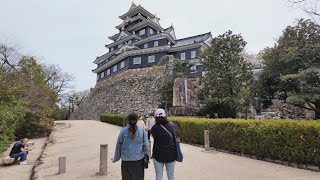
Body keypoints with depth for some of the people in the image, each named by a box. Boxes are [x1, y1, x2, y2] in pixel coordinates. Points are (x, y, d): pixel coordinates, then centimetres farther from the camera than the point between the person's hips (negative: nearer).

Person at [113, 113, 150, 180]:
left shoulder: (123, 131, -6)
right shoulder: (142, 130, -5)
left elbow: (118, 145, 1)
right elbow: (146, 145, -3)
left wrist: (116, 158, 13)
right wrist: (147, 156, 11)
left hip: (126, 160, 0)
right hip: (138, 159, 0)